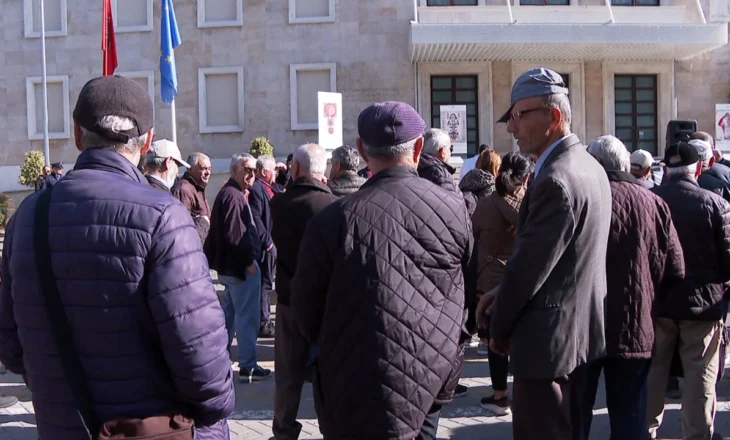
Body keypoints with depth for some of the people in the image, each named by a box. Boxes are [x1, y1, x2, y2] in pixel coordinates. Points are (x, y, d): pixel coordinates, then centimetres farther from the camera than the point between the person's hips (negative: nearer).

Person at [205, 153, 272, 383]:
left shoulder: (232, 194, 18)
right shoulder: (234, 196, -17)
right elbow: (234, 234, -25)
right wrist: (249, 261, -20)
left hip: (231, 265, 11)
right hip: (241, 265, -11)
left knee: (229, 314, 19)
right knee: (248, 317, -5)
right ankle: (247, 367, 0)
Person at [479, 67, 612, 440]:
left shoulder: (555, 180, -23)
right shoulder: (591, 166, 8)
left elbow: (529, 265, -20)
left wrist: (499, 330, -6)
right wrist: (503, 292, 7)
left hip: (547, 337, -10)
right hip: (580, 329, 10)